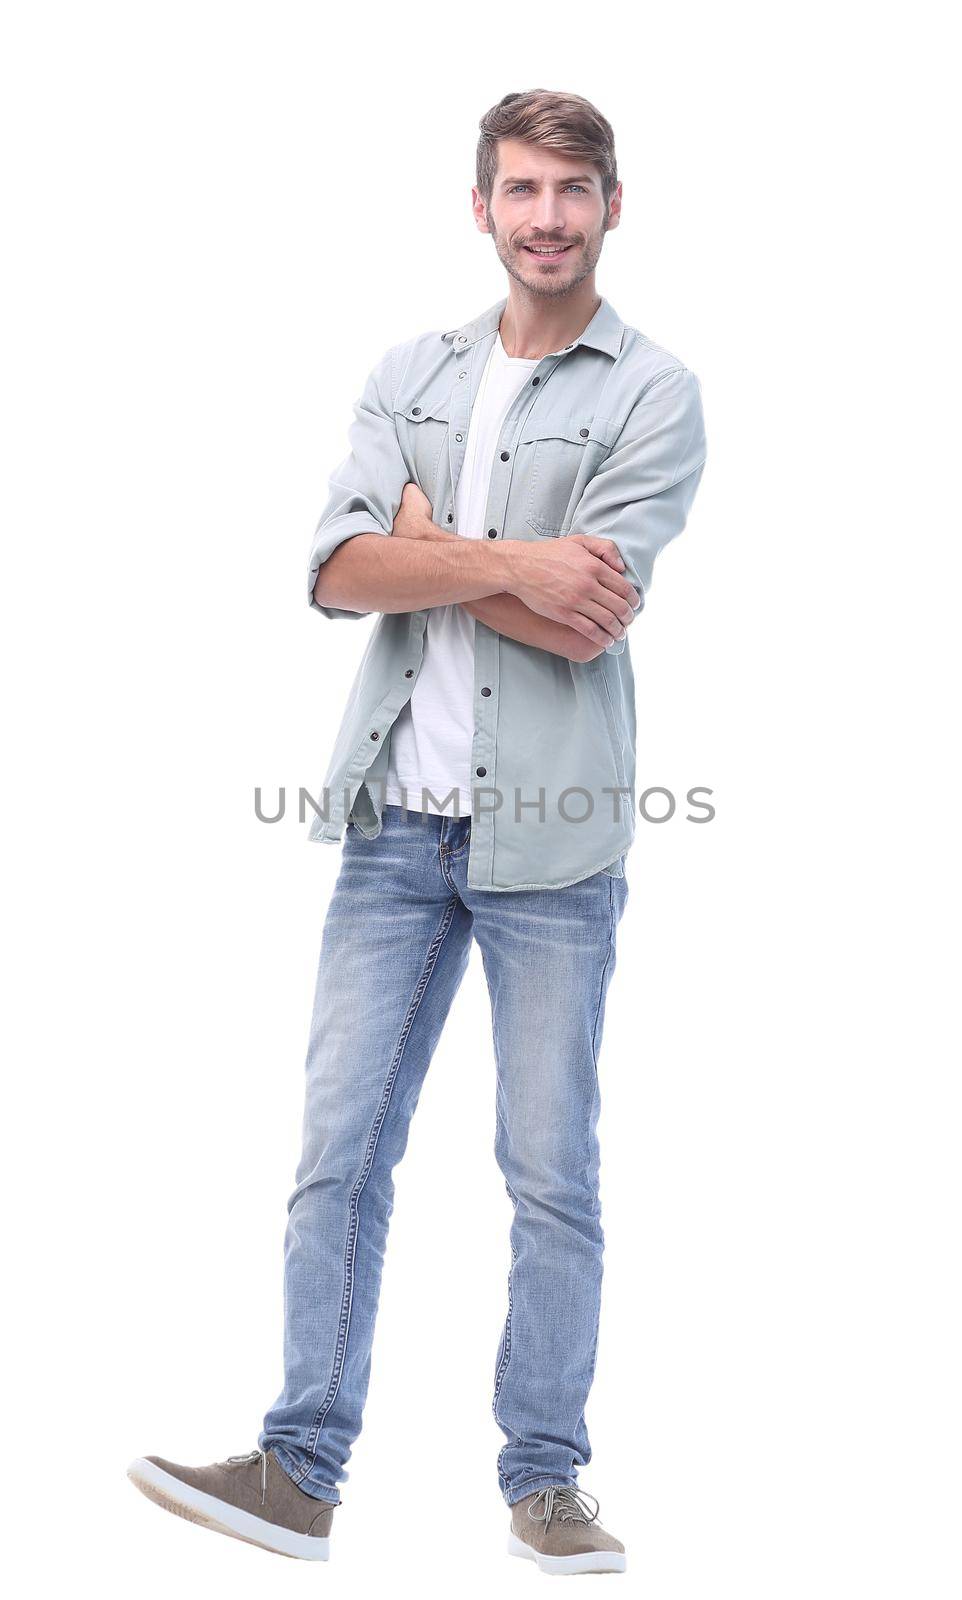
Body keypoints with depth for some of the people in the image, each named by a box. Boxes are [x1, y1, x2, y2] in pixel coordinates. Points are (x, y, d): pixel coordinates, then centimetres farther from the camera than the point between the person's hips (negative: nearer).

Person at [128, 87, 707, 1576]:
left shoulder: (655, 394, -1)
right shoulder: (411, 374, 12)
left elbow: (590, 617, -13)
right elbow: (339, 571, -3)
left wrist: (429, 545, -6)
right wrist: (508, 561, -13)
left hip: (550, 836, -3)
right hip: (399, 820, 3)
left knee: (553, 1174, 5)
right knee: (340, 1149, 3)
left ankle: (545, 1481, 18)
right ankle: (302, 1472, 12)